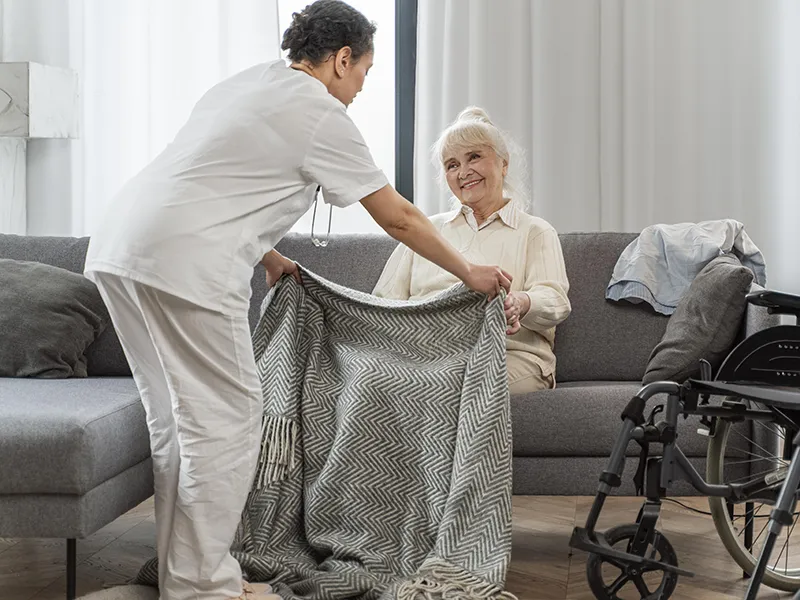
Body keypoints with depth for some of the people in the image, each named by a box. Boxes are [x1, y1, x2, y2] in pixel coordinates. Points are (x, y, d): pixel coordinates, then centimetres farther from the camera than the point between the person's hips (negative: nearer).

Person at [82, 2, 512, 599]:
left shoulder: (245, 83, 23)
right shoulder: (322, 114, -1)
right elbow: (399, 218, 3)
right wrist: (471, 273, 14)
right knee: (225, 419, -2)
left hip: (117, 246, 9)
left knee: (178, 418, 15)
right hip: (183, 262, -9)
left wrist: (269, 258, 38)